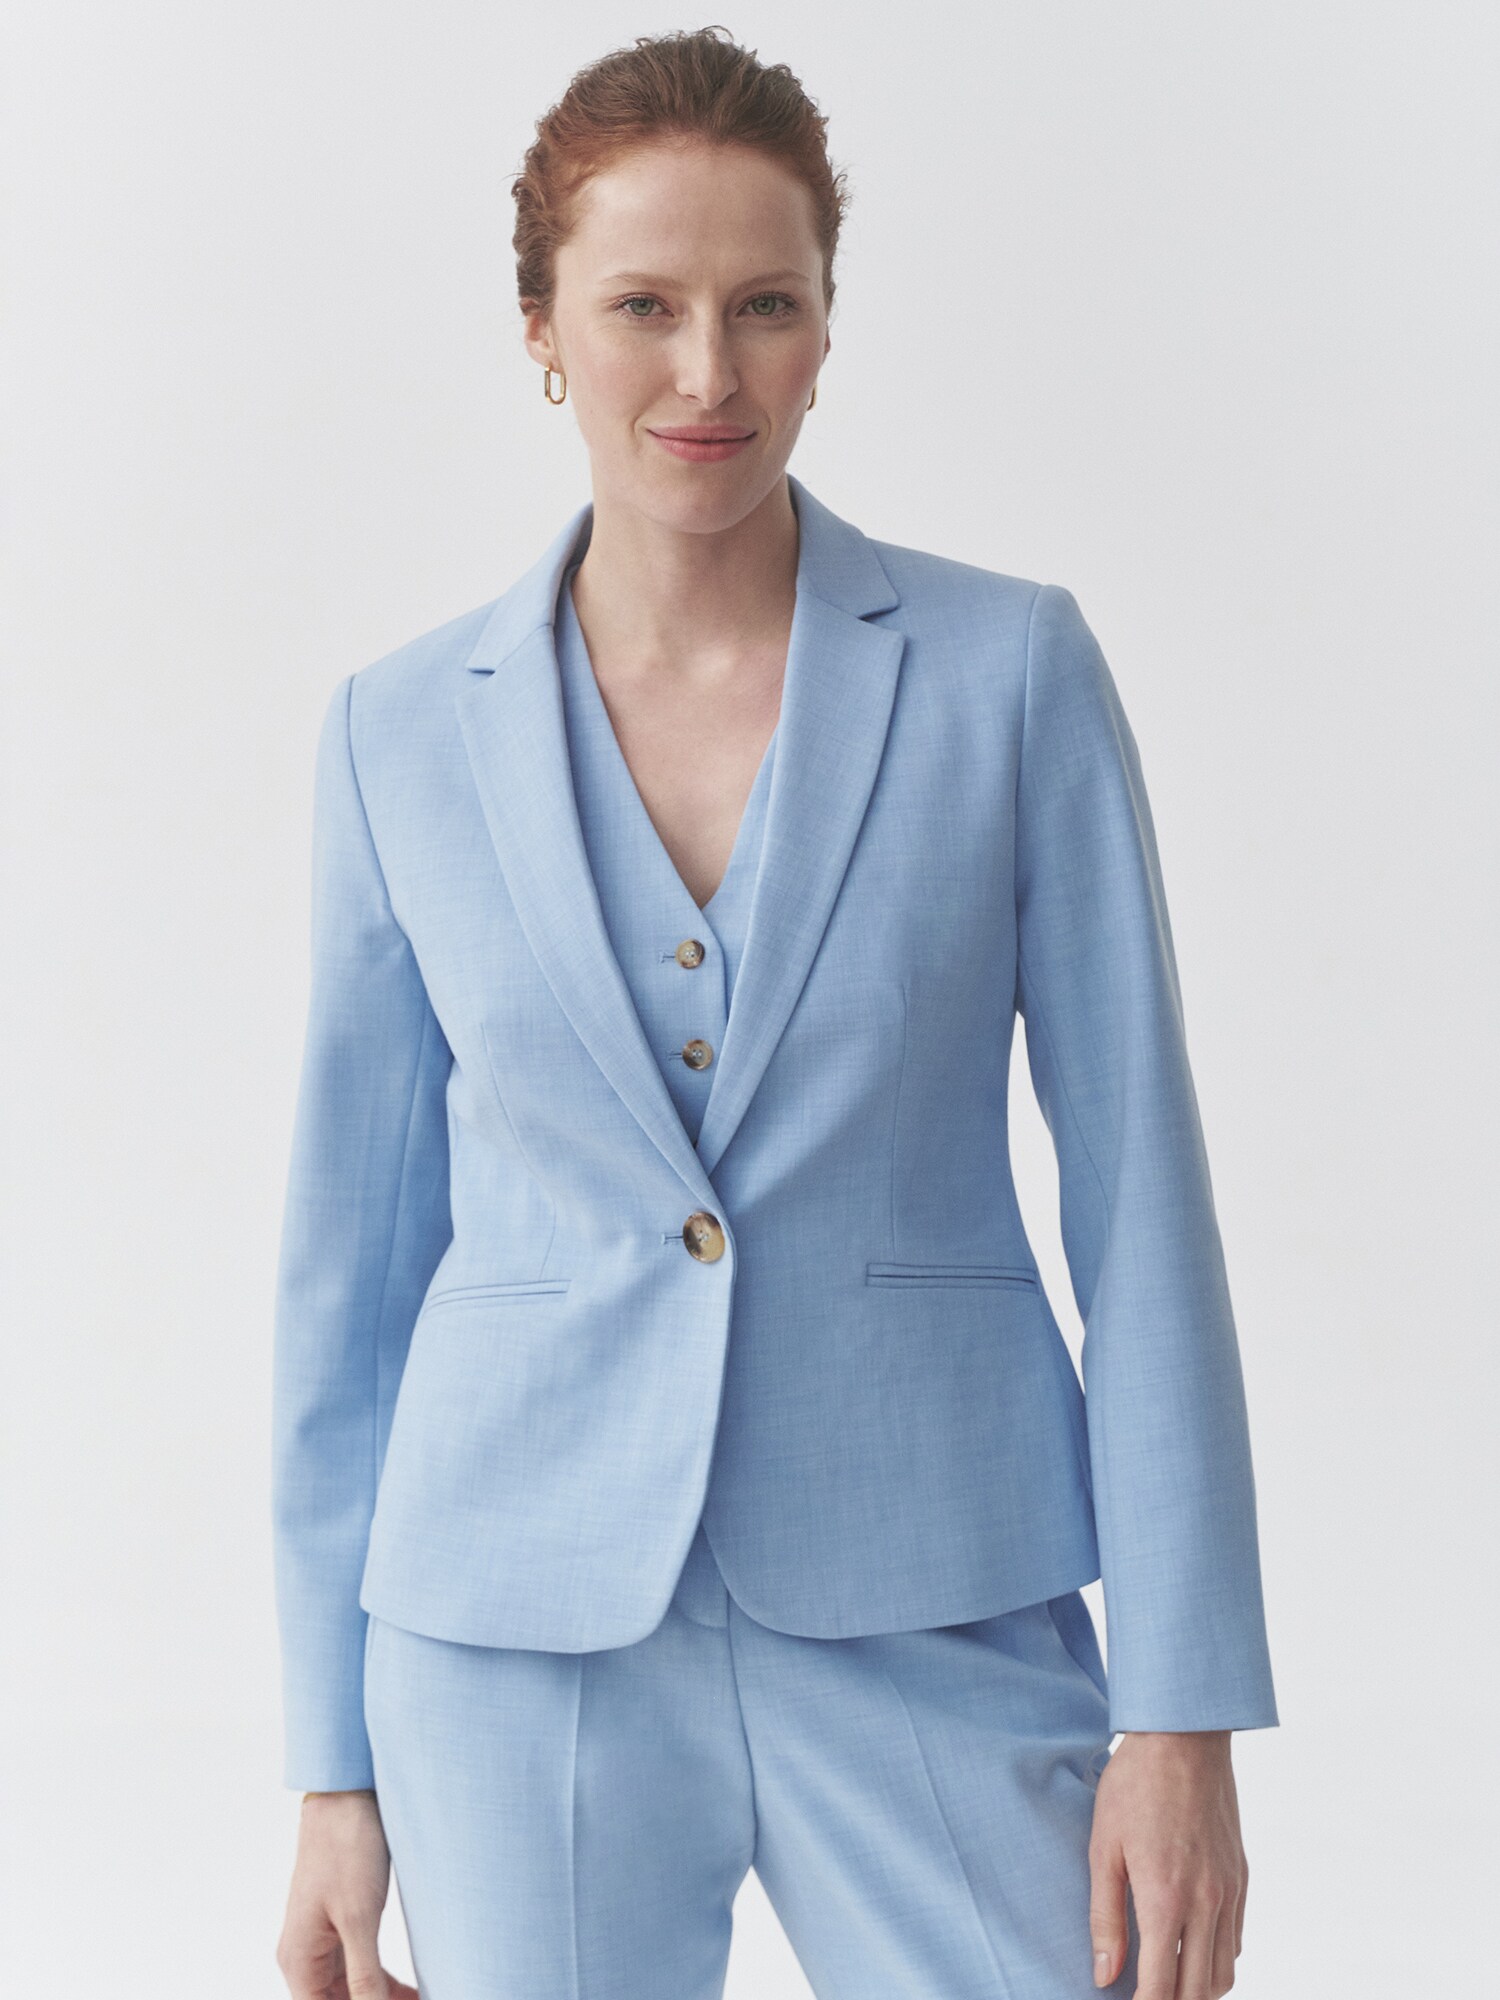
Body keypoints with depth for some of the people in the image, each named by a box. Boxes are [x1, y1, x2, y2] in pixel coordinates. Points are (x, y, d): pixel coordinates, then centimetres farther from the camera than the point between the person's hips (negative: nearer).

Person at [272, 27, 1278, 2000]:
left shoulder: (1011, 670, -2)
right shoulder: (404, 732, 2)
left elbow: (1141, 1189, -2)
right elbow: (353, 1258, 7)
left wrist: (1185, 1714, -6)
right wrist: (336, 1766, 6)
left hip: (928, 1625, -1)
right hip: (524, 1648, 1)